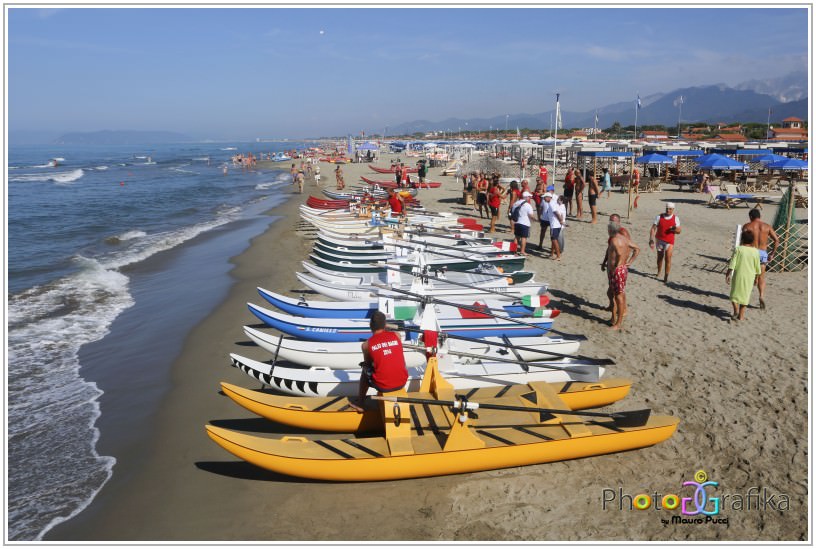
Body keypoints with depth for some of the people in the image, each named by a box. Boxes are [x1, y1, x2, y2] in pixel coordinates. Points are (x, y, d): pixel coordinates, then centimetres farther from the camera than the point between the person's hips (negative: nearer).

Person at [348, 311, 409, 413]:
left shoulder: (367, 344, -5)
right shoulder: (396, 336, 1)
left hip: (383, 386, -2)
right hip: (402, 382, 2)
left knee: (365, 371, 29)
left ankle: (359, 403, 40)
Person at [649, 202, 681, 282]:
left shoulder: (676, 218, 1)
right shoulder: (659, 217, -1)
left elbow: (679, 231, 4)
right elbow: (653, 229, -4)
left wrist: (675, 229, -20)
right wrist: (651, 240, -14)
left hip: (669, 242, -1)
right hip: (660, 240, 1)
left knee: (668, 258, -12)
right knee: (660, 258, 15)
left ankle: (666, 276, -3)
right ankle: (659, 273, 37)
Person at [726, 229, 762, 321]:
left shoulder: (738, 249, -9)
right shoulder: (756, 251, -2)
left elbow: (732, 263, -10)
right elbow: (757, 267, 5)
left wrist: (728, 274, -2)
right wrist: (757, 278, 17)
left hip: (738, 275, -2)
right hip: (750, 277, 2)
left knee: (735, 293, 10)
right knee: (745, 295, 10)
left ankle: (736, 310, -9)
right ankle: (741, 315, 11)